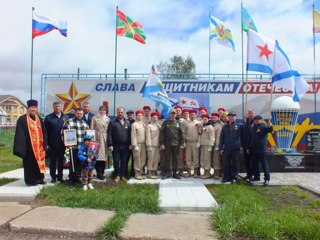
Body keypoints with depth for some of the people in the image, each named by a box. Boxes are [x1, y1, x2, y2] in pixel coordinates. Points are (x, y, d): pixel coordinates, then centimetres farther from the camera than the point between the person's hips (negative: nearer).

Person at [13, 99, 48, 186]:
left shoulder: (39, 119, 11)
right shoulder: (22, 119, -5)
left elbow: (44, 132, 12)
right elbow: (20, 134, -10)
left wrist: (44, 144, 3)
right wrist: (21, 146, -17)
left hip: (39, 145, 5)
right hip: (29, 146, -5)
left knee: (39, 161, 11)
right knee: (30, 163, 2)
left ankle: (39, 178, 22)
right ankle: (30, 180, 12)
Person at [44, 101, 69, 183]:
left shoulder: (66, 117, 8)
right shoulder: (48, 117, 1)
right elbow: (46, 131, -3)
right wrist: (47, 143, -7)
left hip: (63, 142, 2)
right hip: (53, 143, -2)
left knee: (61, 160, 9)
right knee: (53, 161, 7)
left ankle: (60, 176, 20)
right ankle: (53, 176, 17)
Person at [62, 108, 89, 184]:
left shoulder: (84, 123, 16)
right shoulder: (69, 122, -2)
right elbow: (63, 133, -5)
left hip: (83, 147, 5)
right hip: (73, 147, -5)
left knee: (80, 163, 11)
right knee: (73, 163, 1)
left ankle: (77, 177, 24)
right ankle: (71, 179, 14)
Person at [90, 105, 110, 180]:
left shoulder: (108, 119, 14)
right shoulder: (95, 118, 5)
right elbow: (91, 129, 3)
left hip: (105, 139, 4)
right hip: (98, 138, -3)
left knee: (104, 155, 6)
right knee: (99, 156, -7)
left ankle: (101, 173, 16)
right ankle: (99, 174, -1)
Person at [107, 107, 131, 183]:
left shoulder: (127, 123, 9)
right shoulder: (112, 123, 2)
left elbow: (130, 134, 7)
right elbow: (109, 134, -3)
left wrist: (130, 144, 0)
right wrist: (110, 144, -10)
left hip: (125, 146, 2)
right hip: (115, 146, -2)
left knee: (124, 162, 7)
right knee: (116, 161, 4)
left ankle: (123, 176, 19)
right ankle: (117, 176, 15)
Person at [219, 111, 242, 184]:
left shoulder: (238, 126, 0)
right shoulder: (225, 126, 7)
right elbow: (221, 138, 7)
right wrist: (221, 148, 2)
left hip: (235, 149, -2)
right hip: (226, 149, 2)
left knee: (235, 164, 6)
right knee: (225, 164, 4)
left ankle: (233, 178, 17)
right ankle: (226, 177, 16)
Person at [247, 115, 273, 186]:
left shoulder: (263, 127, -4)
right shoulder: (252, 128, 15)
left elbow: (270, 130, -25)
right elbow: (250, 139, 19)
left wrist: (270, 126, -49)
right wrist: (248, 148, 18)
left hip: (262, 149, -7)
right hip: (253, 150, 7)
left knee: (264, 164, -4)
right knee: (255, 164, 14)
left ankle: (267, 178, 0)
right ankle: (256, 176, 25)